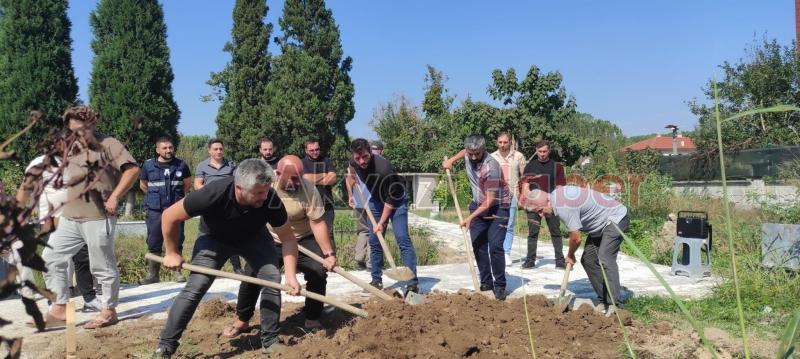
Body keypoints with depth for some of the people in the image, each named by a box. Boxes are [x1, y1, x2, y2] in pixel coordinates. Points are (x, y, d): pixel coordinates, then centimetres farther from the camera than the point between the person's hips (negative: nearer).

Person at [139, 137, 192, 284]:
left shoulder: (181, 165, 2)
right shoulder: (148, 165, 1)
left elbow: (188, 183, 16)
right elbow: (143, 185, 15)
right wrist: (155, 197, 13)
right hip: (155, 210, 0)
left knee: (177, 242, 4)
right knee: (154, 243, 1)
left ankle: (177, 272, 13)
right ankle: (152, 274, 9)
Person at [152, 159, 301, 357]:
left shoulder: (271, 201, -34)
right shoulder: (213, 194, -41)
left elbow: (288, 238, -20)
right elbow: (169, 217, -25)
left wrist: (291, 276, -29)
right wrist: (172, 253, -13)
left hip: (253, 237, 2)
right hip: (214, 237, -2)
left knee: (273, 280, -12)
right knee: (195, 287, -15)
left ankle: (270, 341, 4)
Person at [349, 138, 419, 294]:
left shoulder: (383, 169, -36)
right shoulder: (354, 162, -16)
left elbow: (391, 199, -27)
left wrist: (381, 223, -21)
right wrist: (351, 195, 13)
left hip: (395, 201, -6)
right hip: (376, 199, 6)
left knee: (402, 239, -16)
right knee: (374, 242, 7)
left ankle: (413, 283, -18)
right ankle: (376, 280, 17)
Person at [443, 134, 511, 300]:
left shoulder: (490, 167, -31)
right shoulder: (469, 155, -9)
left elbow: (490, 201, -28)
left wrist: (470, 217, -30)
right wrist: (451, 160, 6)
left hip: (497, 207, -7)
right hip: (478, 205, 7)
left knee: (495, 246, -15)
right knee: (478, 245, 4)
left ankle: (500, 286, -5)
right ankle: (486, 282, 13)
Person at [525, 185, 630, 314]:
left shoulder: (563, 207, -31)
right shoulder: (556, 195, -1)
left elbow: (576, 239, -23)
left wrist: (570, 256, -3)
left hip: (616, 218, -10)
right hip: (601, 223, 10)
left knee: (605, 259, -22)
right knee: (588, 260, 5)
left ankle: (615, 305, -23)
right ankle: (604, 301, 7)